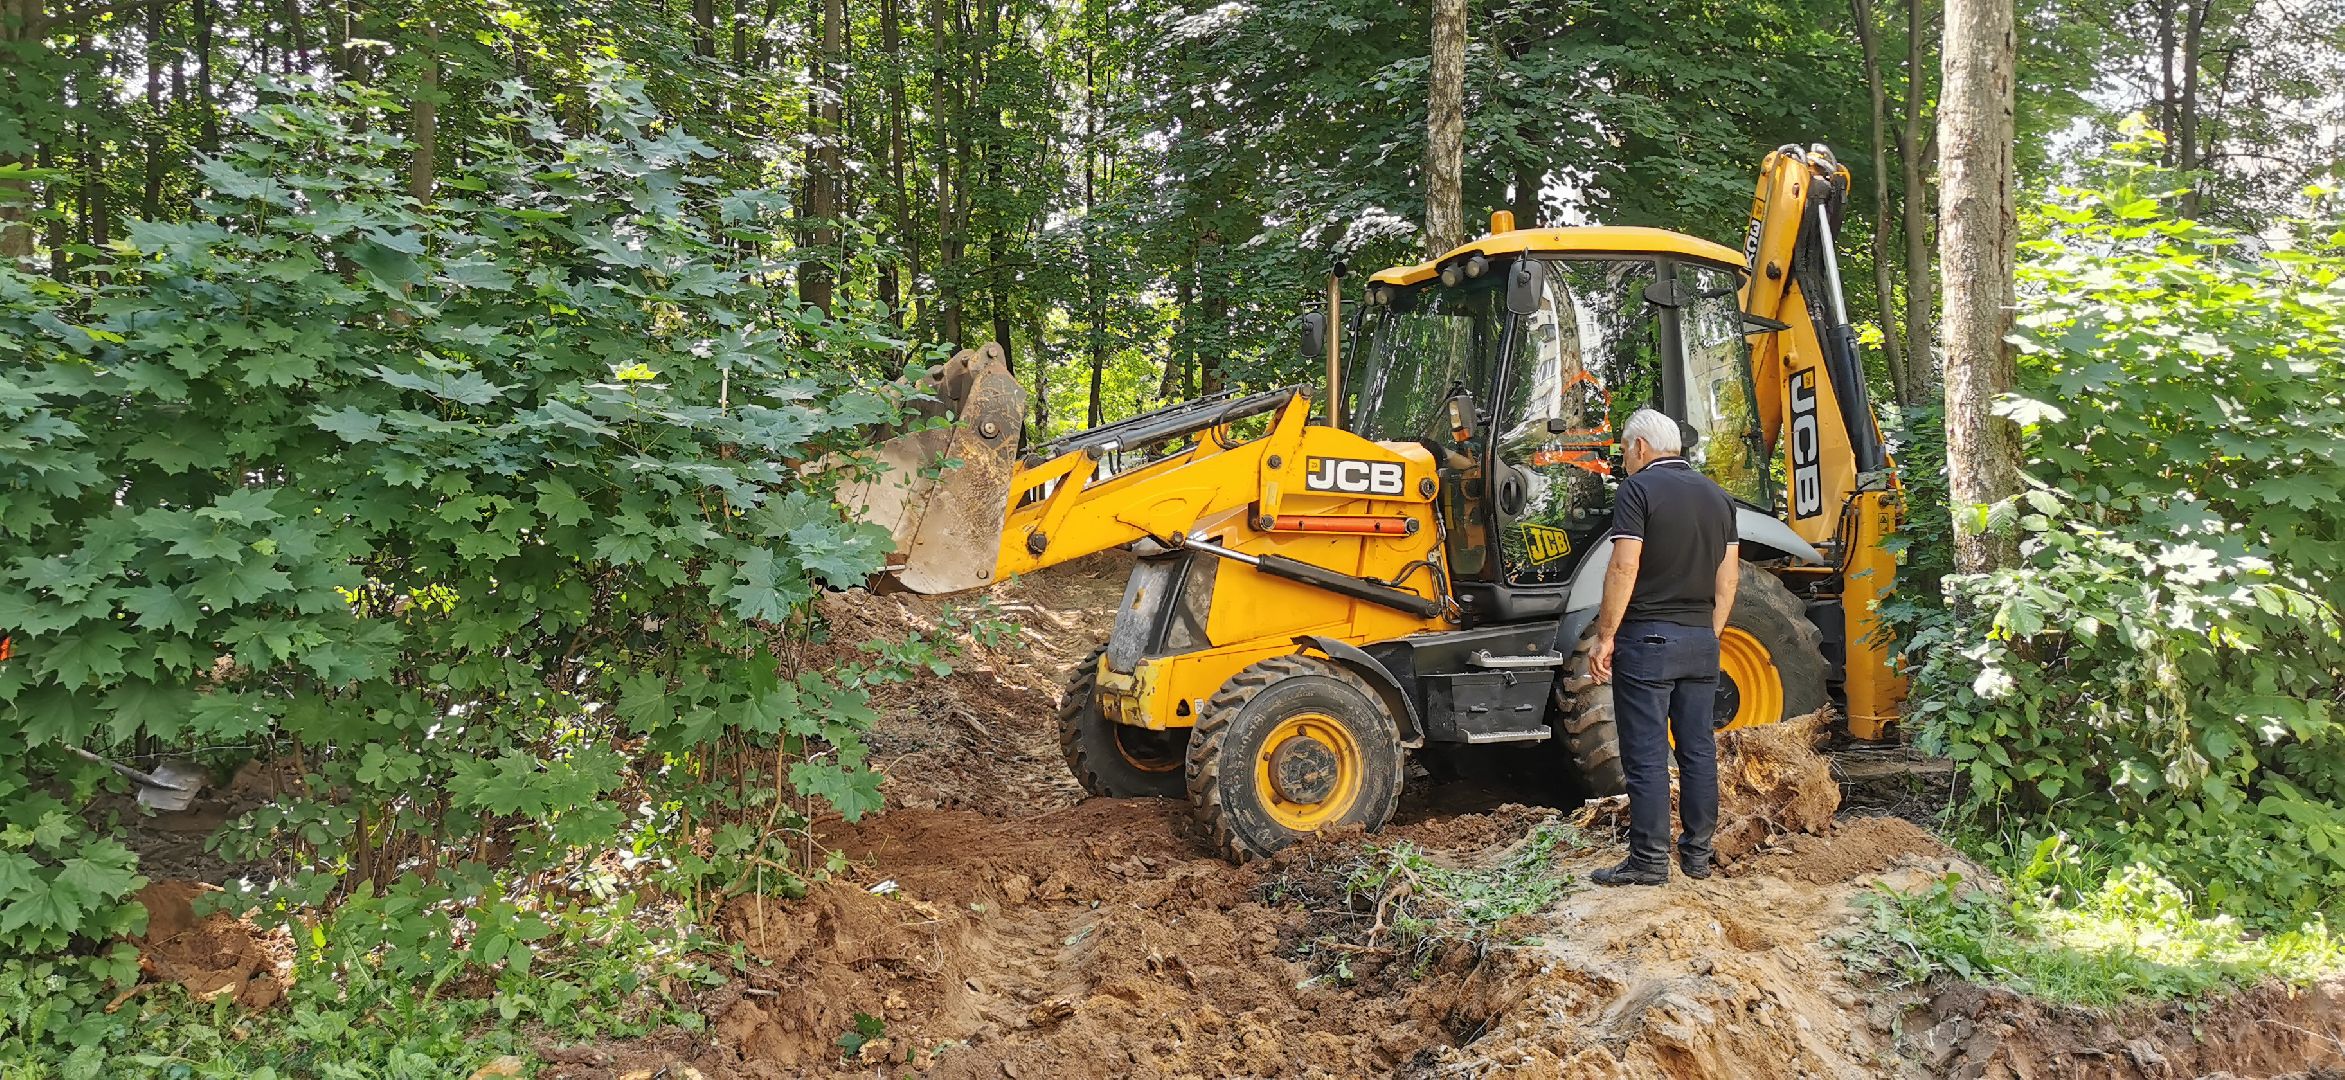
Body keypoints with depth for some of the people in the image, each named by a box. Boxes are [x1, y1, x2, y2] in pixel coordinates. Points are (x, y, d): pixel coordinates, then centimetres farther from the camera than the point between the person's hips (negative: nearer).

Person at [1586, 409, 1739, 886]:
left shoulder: (1638, 489, -9)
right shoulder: (1717, 496, 12)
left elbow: (1624, 569, -17)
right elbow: (1727, 579, 12)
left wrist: (1605, 637, -13)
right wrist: (1710, 635, 19)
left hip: (1647, 637, -6)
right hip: (1701, 641, 7)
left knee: (1646, 755, -2)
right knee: (1698, 749, 11)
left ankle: (1649, 860, 0)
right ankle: (1698, 854, 18)